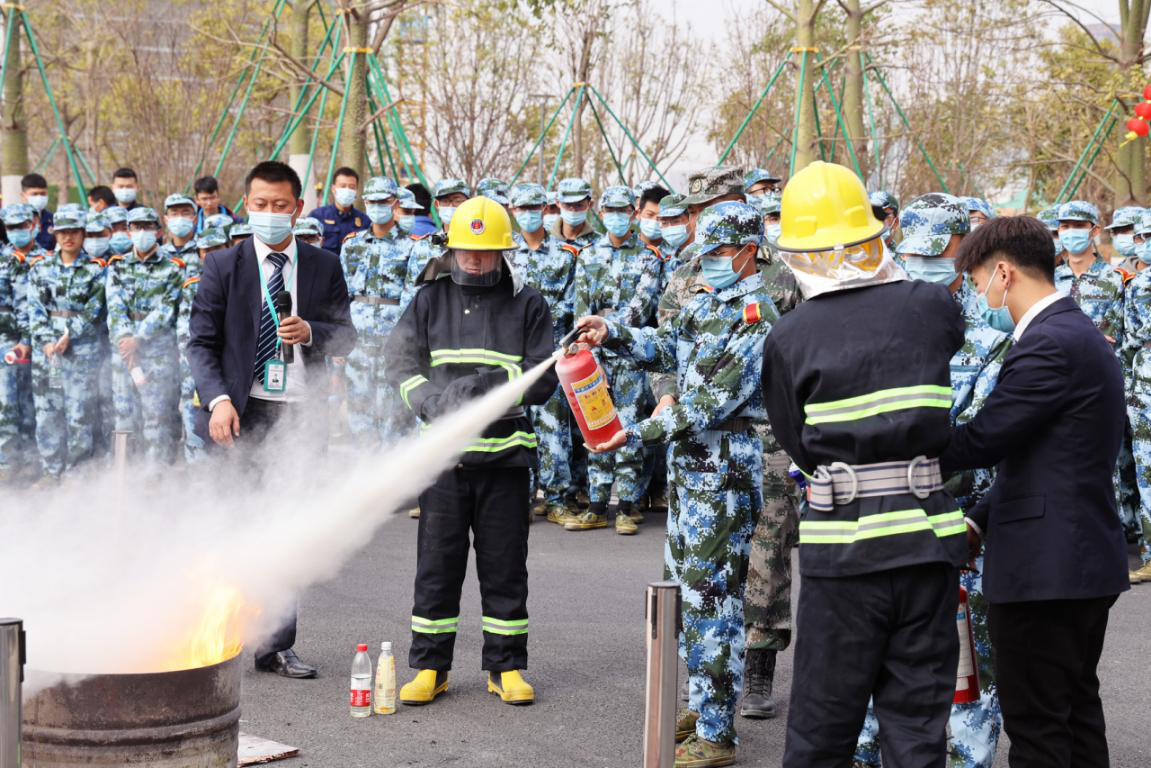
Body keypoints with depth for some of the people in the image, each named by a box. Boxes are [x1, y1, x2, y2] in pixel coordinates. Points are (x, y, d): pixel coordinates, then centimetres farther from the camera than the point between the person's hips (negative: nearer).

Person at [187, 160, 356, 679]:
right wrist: (217, 399, -16)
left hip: (303, 413, 2)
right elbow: (201, 342, -1)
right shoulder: (223, 266, 2)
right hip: (242, 412, -2)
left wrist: (311, 332, -13)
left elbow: (346, 335, 8)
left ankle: (277, 646, 16)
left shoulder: (324, 267, 7)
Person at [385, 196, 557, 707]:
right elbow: (400, 361, 0)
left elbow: (544, 378, -3)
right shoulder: (431, 299, 8)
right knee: (437, 561, 5)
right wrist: (433, 401, -18)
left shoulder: (527, 304, 4)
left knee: (504, 564, 6)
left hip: (505, 452, -1)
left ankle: (506, 666, 17)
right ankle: (429, 665, 15)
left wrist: (489, 386, -19)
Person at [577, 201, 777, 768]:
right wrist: (614, 334, 6)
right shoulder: (707, 300, 12)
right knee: (689, 587, 17)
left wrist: (637, 433, -21)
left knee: (712, 597, -6)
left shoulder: (756, 321, -17)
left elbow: (711, 401, -22)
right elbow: (669, 348, 23)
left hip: (724, 472, -10)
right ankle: (702, 706, 31)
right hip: (689, 466, 10)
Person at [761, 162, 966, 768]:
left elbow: (798, 446, 0)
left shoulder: (788, 337, -8)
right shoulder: (932, 307, -2)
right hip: (929, 534, 2)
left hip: (842, 544, -2)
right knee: (918, 717, 11)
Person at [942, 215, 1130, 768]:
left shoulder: (1049, 344, -18)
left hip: (1043, 570, -11)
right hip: (1087, 562, 11)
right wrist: (978, 523, 10)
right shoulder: (1080, 335, 15)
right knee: (1077, 714, 18)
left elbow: (983, 438, -20)